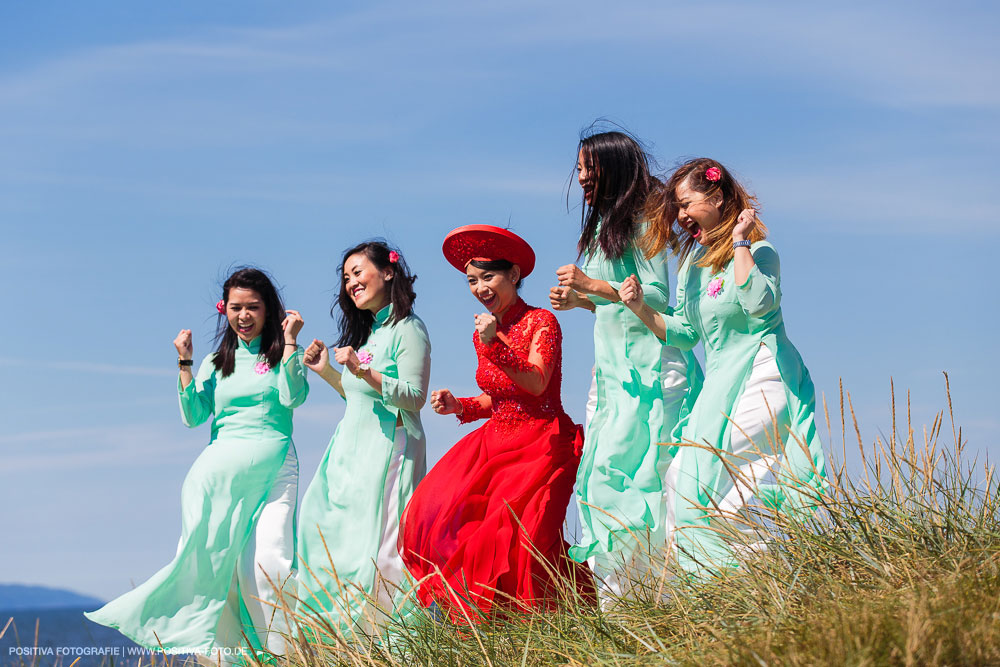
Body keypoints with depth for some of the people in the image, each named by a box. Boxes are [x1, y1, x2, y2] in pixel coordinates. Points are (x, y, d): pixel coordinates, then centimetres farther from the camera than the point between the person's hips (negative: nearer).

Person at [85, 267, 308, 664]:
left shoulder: (284, 355, 11)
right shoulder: (216, 363, 19)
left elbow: (292, 397, -8)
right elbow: (193, 416, 8)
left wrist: (289, 339, -8)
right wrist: (185, 364, 2)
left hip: (272, 470, -3)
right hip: (219, 471, 3)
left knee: (267, 564, -19)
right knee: (213, 560, -5)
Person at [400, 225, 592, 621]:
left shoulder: (540, 322, -8)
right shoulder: (483, 332, 12)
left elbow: (536, 384, -21)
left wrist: (496, 345, -31)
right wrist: (459, 406, 4)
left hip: (541, 443, -7)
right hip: (497, 439, 7)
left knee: (515, 532, -21)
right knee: (437, 510, -10)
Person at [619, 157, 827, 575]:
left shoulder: (758, 253, -5)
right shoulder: (692, 261, 17)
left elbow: (759, 302, -27)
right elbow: (685, 333, 20)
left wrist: (740, 243, -17)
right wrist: (642, 309, 5)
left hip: (761, 378, -8)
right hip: (719, 384, 8)